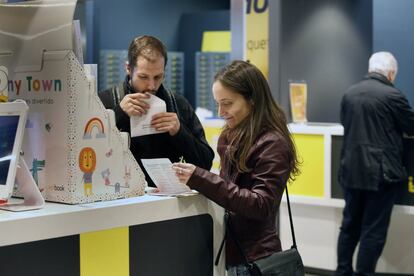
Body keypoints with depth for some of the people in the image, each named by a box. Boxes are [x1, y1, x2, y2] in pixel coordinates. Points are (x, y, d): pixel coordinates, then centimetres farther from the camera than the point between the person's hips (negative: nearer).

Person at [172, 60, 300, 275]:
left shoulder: (272, 144, -14)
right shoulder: (231, 136, 8)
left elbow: (261, 206, -22)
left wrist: (201, 179, -28)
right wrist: (189, 181, -5)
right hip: (233, 251, 7)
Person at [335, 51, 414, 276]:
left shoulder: (349, 93, 5)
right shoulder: (392, 95, -14)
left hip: (351, 171, 6)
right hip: (380, 173, -6)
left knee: (350, 225, 16)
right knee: (373, 230, 1)